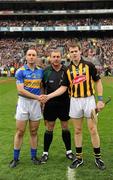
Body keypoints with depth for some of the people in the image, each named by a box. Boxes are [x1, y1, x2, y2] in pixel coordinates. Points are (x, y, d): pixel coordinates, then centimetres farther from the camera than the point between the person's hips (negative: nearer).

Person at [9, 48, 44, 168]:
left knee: (34, 132, 10)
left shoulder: (41, 71, 7)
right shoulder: (20, 71, -6)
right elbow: (20, 90, -14)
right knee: (20, 132, 2)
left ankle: (33, 156, 22)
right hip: (23, 102, -3)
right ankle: (16, 158, 15)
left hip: (36, 103, 3)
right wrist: (37, 97, -16)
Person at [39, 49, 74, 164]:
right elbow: (42, 88, 6)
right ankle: (45, 153, 19)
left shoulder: (66, 70, 0)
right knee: (49, 128, 7)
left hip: (64, 103, 0)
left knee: (65, 127, 11)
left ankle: (69, 151, 25)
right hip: (50, 104, 0)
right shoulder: (46, 71, 0)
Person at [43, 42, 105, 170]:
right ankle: (79, 158, 21)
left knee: (93, 130, 1)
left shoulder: (89, 65, -3)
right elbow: (63, 87, 3)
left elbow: (98, 82, 1)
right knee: (77, 131, 9)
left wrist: (100, 99, -6)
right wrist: (48, 96, -8)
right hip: (75, 101, 3)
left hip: (89, 100, -2)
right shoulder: (68, 70, 5)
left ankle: (98, 158, 15)